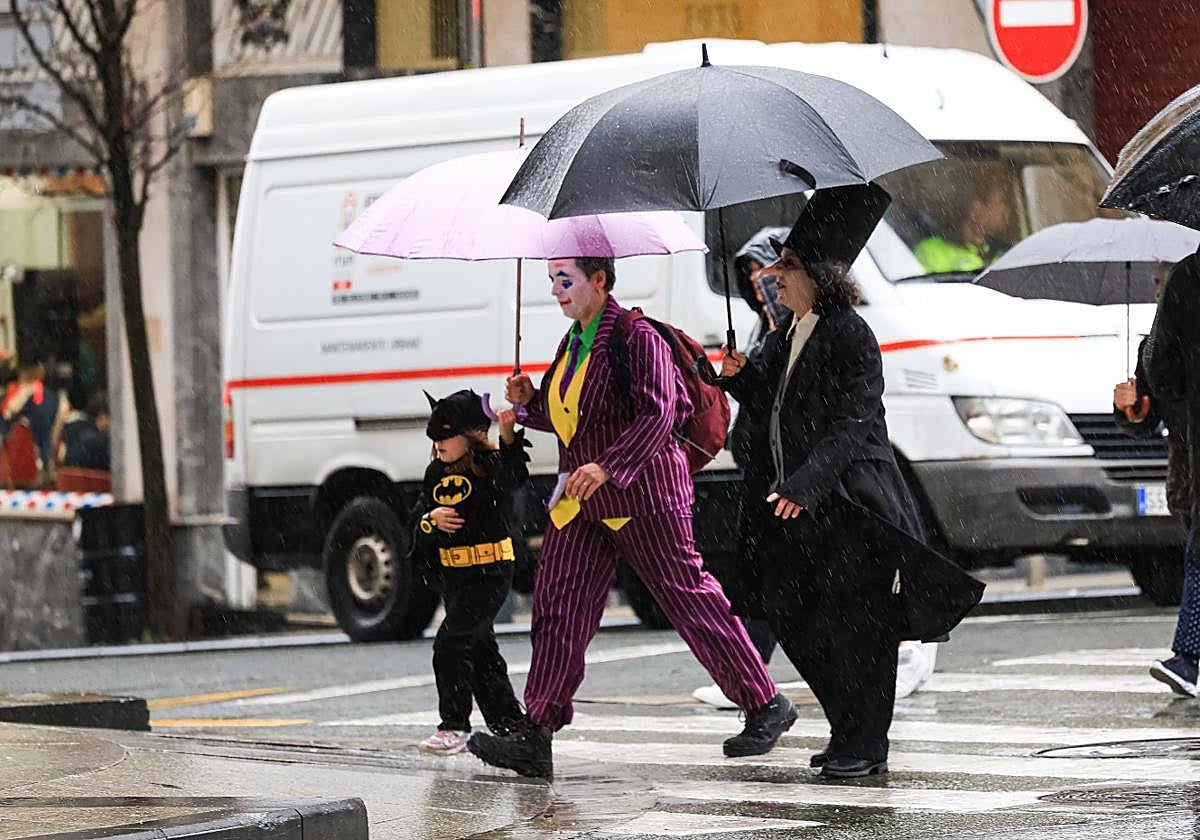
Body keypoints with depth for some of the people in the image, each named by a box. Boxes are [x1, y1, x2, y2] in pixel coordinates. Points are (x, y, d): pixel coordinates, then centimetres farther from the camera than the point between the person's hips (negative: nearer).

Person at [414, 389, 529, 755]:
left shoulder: (489, 465, -12)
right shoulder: (436, 474, 8)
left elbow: (514, 479, -37)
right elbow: (420, 536, 10)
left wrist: (508, 440, -51)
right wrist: (432, 520, -13)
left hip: (490, 570, -8)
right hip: (453, 572, 8)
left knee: (450, 642, -14)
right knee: (480, 648, 12)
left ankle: (455, 726, -7)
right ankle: (507, 724, 22)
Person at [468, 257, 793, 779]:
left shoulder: (636, 338, -14)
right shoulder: (573, 343, 14)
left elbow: (658, 414, -23)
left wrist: (607, 467, -33)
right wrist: (530, 403, 5)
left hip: (642, 496, -8)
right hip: (581, 501, 8)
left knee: (687, 596, -1)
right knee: (557, 602, 0)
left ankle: (765, 707, 13)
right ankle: (535, 738, -3)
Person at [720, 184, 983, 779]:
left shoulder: (850, 337, -13)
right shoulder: (787, 337, 14)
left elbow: (850, 424, -19)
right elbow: (772, 409, 21)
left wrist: (803, 485, -28)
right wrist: (741, 376, 2)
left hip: (849, 508, -9)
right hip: (798, 510, 9)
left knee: (851, 624, -5)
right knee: (796, 625, 9)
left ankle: (866, 745, 3)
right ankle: (849, 732, 21)